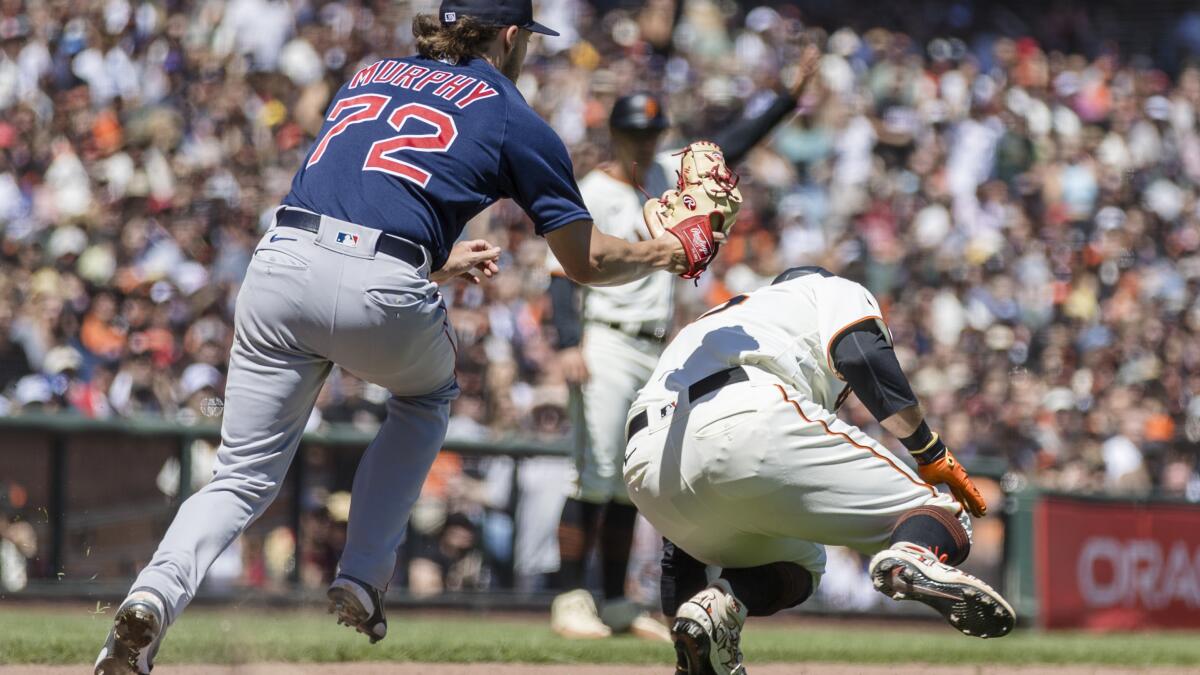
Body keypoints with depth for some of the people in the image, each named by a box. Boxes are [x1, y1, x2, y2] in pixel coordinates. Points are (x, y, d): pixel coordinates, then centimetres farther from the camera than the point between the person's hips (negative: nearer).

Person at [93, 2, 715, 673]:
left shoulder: (369, 78, 28)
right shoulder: (514, 117, 14)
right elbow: (586, 260, 17)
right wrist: (670, 254, 34)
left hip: (282, 263, 3)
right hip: (383, 292, -3)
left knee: (243, 477, 7)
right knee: (428, 393, 31)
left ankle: (156, 595, -22)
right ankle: (364, 578, 18)